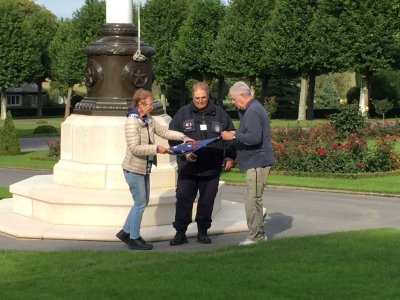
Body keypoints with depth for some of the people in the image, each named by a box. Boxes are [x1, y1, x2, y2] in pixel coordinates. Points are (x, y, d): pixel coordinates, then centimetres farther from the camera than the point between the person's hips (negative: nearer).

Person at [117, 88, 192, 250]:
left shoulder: (148, 120, 7)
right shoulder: (132, 122, -19)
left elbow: (164, 131, 12)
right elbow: (135, 148, -24)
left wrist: (182, 137, -1)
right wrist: (156, 148, -24)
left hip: (144, 168, 9)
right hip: (134, 169, -9)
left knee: (143, 202, 15)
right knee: (140, 203, -3)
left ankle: (126, 232, 27)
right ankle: (134, 239, 9)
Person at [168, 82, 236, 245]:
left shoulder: (220, 114, 6)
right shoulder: (183, 114, 2)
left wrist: (229, 156, 0)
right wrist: (184, 153, -11)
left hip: (212, 169, 1)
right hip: (188, 168, -1)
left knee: (207, 201, 8)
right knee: (183, 200, -1)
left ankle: (203, 231, 21)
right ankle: (180, 232, 9)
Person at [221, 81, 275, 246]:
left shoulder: (252, 112, -17)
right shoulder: (253, 108, 17)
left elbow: (255, 137, -26)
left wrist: (233, 136, -18)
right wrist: (237, 134, 8)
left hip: (257, 162, -11)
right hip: (257, 160, 11)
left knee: (252, 200, -7)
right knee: (255, 199, 17)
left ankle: (255, 236, -2)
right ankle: (259, 234, 25)